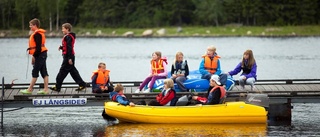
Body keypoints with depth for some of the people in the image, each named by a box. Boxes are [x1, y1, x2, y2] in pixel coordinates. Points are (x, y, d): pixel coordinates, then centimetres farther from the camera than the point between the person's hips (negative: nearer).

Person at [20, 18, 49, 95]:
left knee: (35, 72, -4)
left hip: (39, 55, -10)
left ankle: (30, 90, 0)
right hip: (43, 54, 10)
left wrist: (34, 56, -17)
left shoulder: (37, 34, -15)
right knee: (44, 72, 7)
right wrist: (34, 56, 18)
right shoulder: (39, 33, 16)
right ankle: (46, 89, 7)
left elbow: (38, 47, -20)